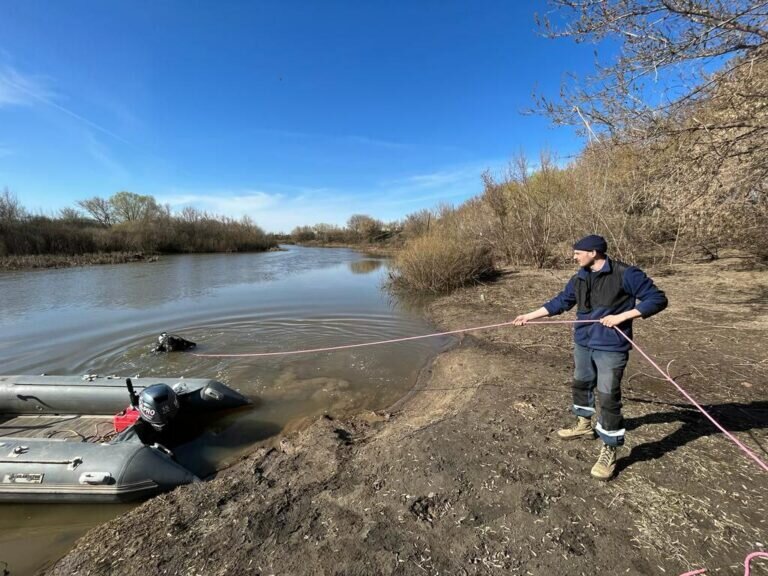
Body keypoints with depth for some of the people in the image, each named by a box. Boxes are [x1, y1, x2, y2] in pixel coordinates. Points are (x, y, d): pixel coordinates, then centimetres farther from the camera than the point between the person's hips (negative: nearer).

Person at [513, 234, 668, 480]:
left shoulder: (626, 274, -13)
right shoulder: (580, 278, 5)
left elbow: (657, 299, -10)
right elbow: (560, 302, 13)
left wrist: (622, 316, -19)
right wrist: (530, 316, 12)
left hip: (611, 347, -7)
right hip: (582, 343, 7)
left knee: (608, 398, -3)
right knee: (580, 384, 20)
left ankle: (609, 451, 13)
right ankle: (584, 425, 43)